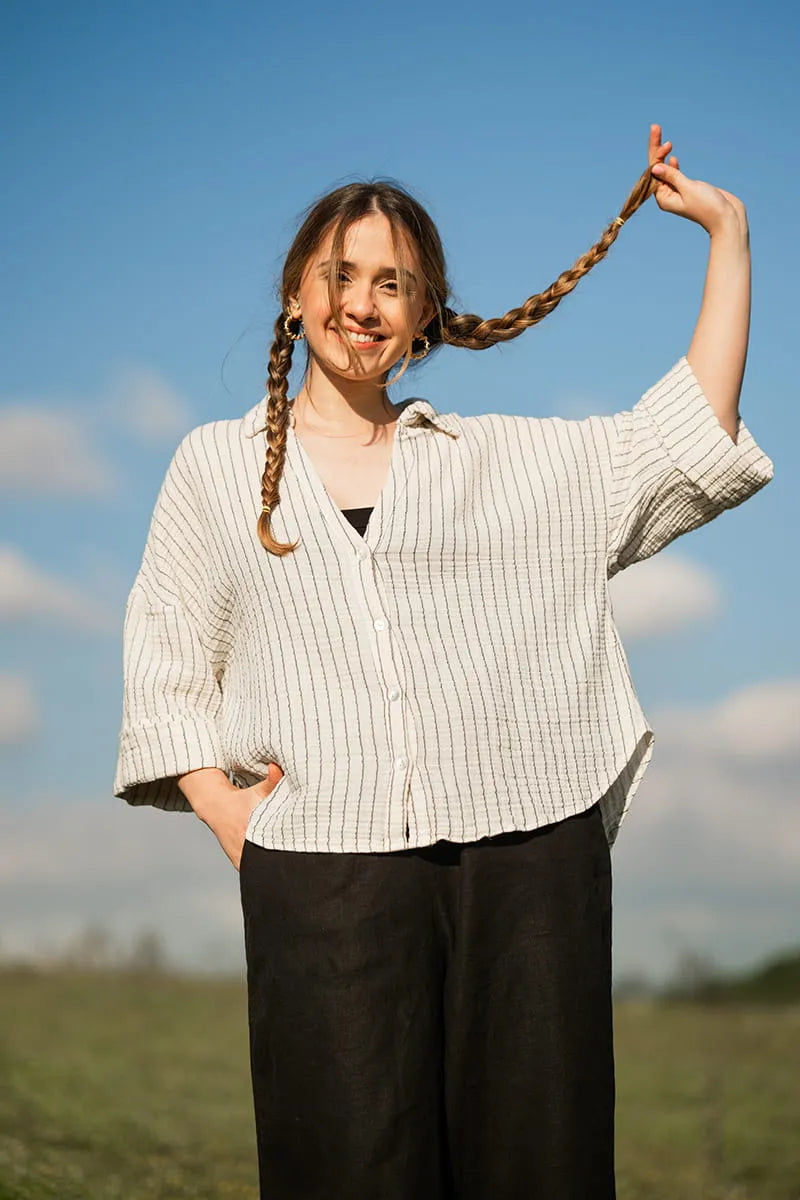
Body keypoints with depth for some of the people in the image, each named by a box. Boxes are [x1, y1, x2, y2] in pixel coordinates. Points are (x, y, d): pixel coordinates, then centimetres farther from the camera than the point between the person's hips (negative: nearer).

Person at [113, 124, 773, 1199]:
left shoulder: (506, 460, 16)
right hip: (320, 866, -1)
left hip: (527, 856, 1)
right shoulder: (216, 464, 15)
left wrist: (727, 230, 9)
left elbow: (686, 439, 10)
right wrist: (217, 802, -2)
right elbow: (165, 656, 14)